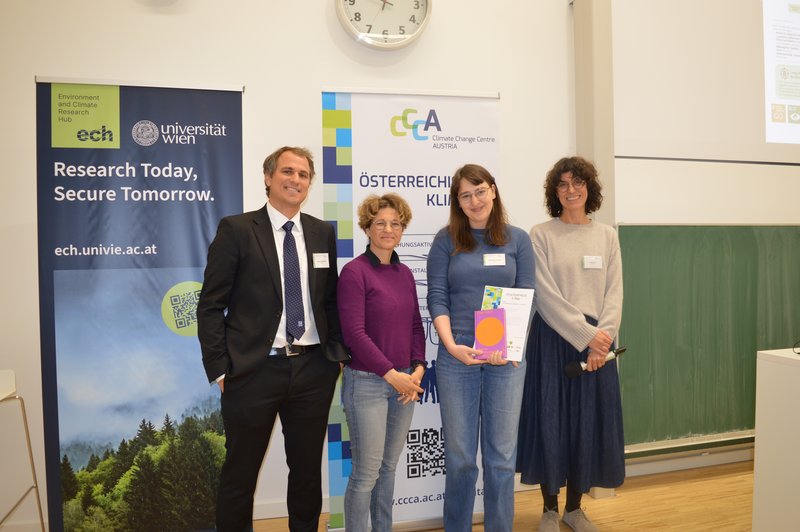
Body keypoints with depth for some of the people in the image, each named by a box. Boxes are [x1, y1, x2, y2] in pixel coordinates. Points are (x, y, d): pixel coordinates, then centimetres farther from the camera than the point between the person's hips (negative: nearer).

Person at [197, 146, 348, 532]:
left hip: (313, 369, 4)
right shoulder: (236, 229, -5)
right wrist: (220, 370, -9)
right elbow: (210, 306, -6)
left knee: (308, 469, 18)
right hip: (254, 370, -3)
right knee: (240, 474, 12)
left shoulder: (322, 232, 8)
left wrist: (337, 353, 4)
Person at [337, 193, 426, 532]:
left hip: (404, 381, 6)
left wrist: (418, 368, -2)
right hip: (367, 381, -6)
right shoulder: (354, 271, -11)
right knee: (366, 472, 2)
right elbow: (354, 333, -16)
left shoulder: (405, 273, 9)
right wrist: (391, 374, -16)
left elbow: (415, 325, 12)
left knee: (389, 467, 16)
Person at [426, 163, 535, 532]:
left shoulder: (517, 240, 5)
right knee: (460, 456, 9)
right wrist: (451, 346, -16)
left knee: (502, 456, 9)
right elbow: (437, 297, -2)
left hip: (506, 358, 1)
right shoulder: (446, 240, 3)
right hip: (457, 357, -1)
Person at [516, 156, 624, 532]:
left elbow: (614, 292, 3)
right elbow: (547, 296, -10)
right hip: (553, 338, -3)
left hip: (597, 340, 4)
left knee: (590, 422, 9)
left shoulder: (606, 235, 10)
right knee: (550, 419, 3)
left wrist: (602, 338, -10)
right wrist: (585, 335, -14)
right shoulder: (541, 235, -2)